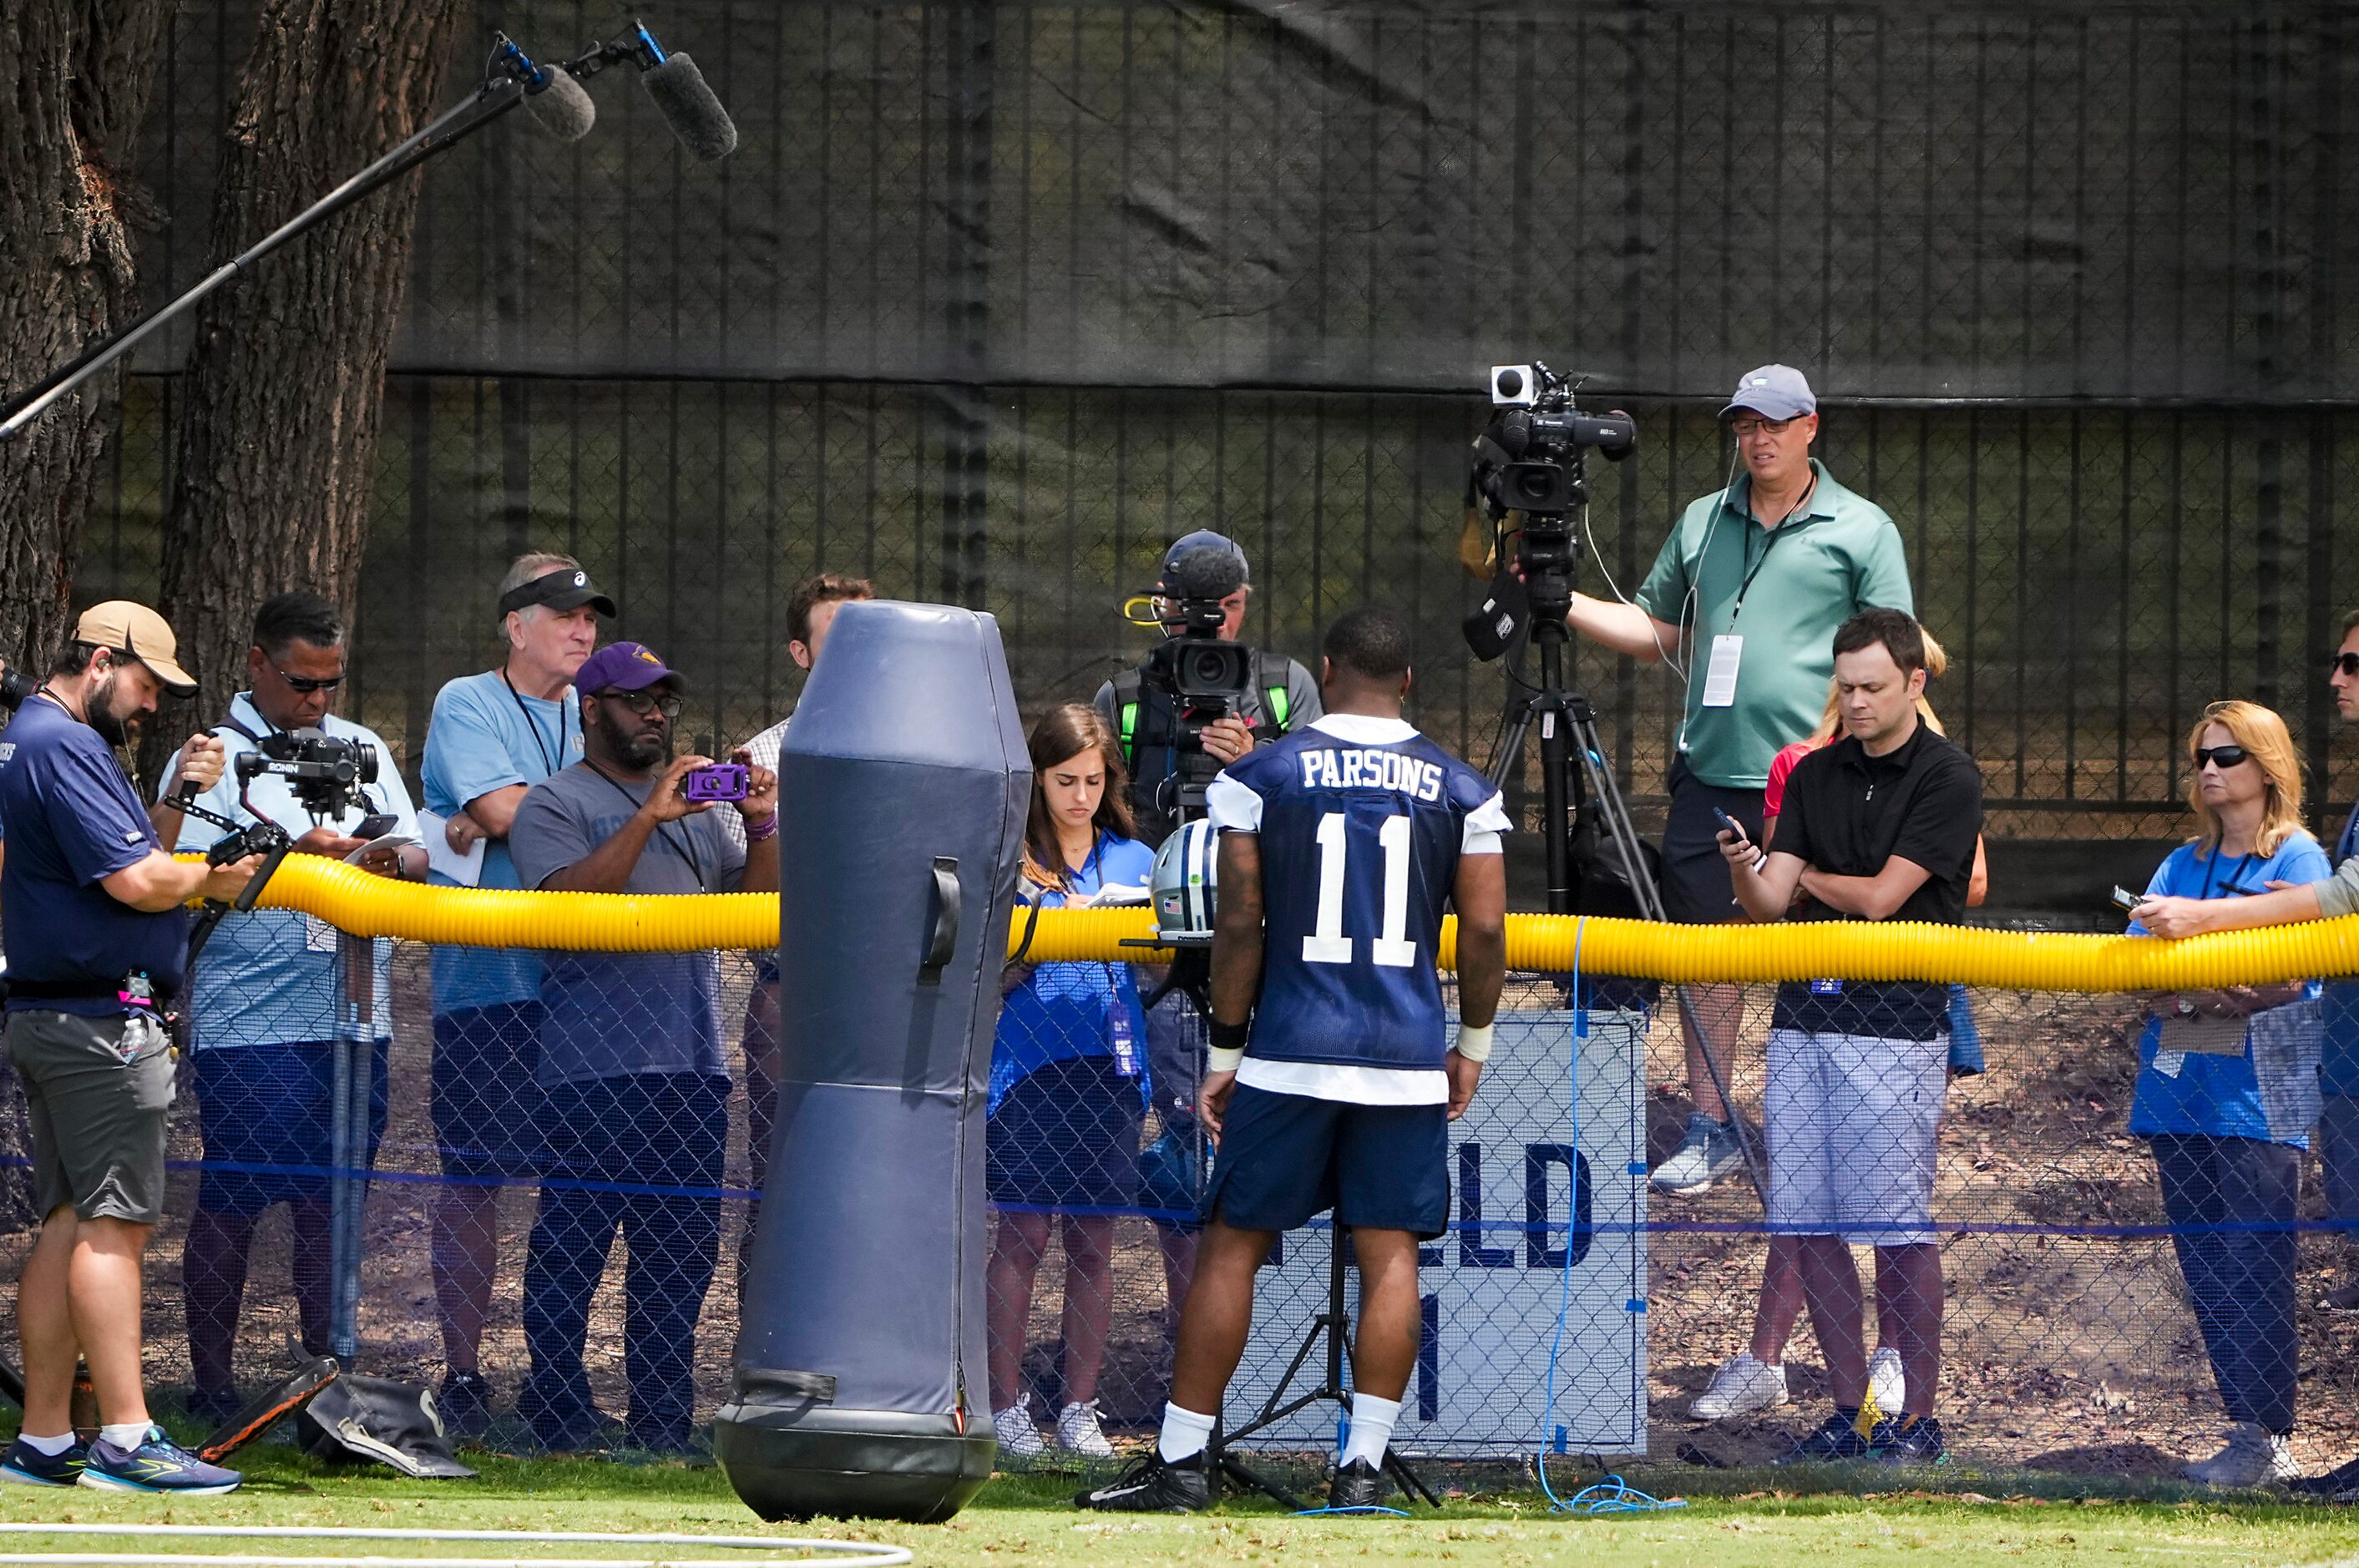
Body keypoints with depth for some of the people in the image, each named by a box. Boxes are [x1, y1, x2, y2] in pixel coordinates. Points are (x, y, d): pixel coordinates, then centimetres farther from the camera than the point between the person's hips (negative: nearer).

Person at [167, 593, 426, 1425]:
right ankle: (213, 1382, 1)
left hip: (354, 1013, 5)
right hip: (248, 1021, -5)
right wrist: (292, 858, -20)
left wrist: (391, 856, -9)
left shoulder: (364, 750, 17)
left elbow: (419, 857, 14)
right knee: (231, 1201, -3)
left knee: (332, 1200, 7)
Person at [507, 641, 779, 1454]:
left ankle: (663, 1424, 10)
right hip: (594, 1064, -6)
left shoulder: (696, 804, 21)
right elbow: (568, 899, -15)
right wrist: (648, 818, -20)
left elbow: (757, 905, 15)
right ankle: (558, 1410, -1)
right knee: (573, 1243, -7)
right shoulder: (555, 804, 2)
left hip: (693, 1060, 6)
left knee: (684, 1249, 6)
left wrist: (762, 826, -2)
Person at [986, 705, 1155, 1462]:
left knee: (1094, 1241, 4)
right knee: (1022, 1236, -5)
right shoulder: (1010, 860, 3)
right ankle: (1006, 1405, 1)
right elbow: (997, 974, 0)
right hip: (1031, 1062, -3)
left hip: (1110, 1067, 3)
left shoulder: (1134, 861, 12)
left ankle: (1080, 1409, 9)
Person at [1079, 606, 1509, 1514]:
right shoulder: (1460, 791, 4)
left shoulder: (1262, 778, -1)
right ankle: (1363, 1465, 1)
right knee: (1389, 1254, 5)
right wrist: (1472, 1048, 15)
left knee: (1231, 1246, 5)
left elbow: (1239, 925, -2)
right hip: (1409, 1059, 1)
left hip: (1290, 1053, -1)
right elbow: (1484, 933, 2)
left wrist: (1226, 1049, 6)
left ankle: (1181, 1461, 6)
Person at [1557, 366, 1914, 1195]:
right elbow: (1656, 629, 21)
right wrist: (1562, 603, 8)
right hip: (1711, 775, 4)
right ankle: (1710, 1129, 13)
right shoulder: (1702, 523, 16)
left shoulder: (1861, 530, 3)